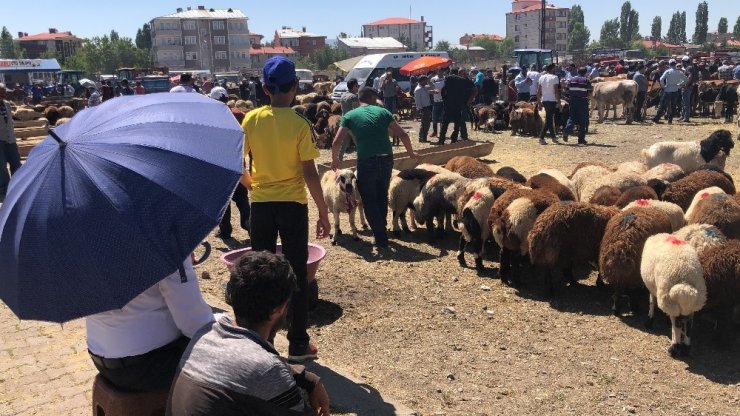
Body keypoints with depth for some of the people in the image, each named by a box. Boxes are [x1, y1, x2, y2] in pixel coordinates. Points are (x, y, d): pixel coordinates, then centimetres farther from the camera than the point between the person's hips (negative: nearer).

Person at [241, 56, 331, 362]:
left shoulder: (251, 119, -2)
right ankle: (298, 344, 14)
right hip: (293, 205, -3)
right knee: (297, 274, 7)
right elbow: (310, 174, -12)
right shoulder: (300, 124, -11)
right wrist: (323, 213, -5)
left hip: (261, 204, 3)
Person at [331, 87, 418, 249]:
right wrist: (411, 153, 24)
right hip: (387, 159, 3)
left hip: (366, 162, -3)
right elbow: (403, 135, 8)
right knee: (382, 197, 23)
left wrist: (335, 160, 17)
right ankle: (381, 232, 32)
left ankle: (381, 238, 6)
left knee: (369, 201, 10)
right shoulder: (382, 112, 11)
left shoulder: (350, 116, 7)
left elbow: (336, 142, -1)